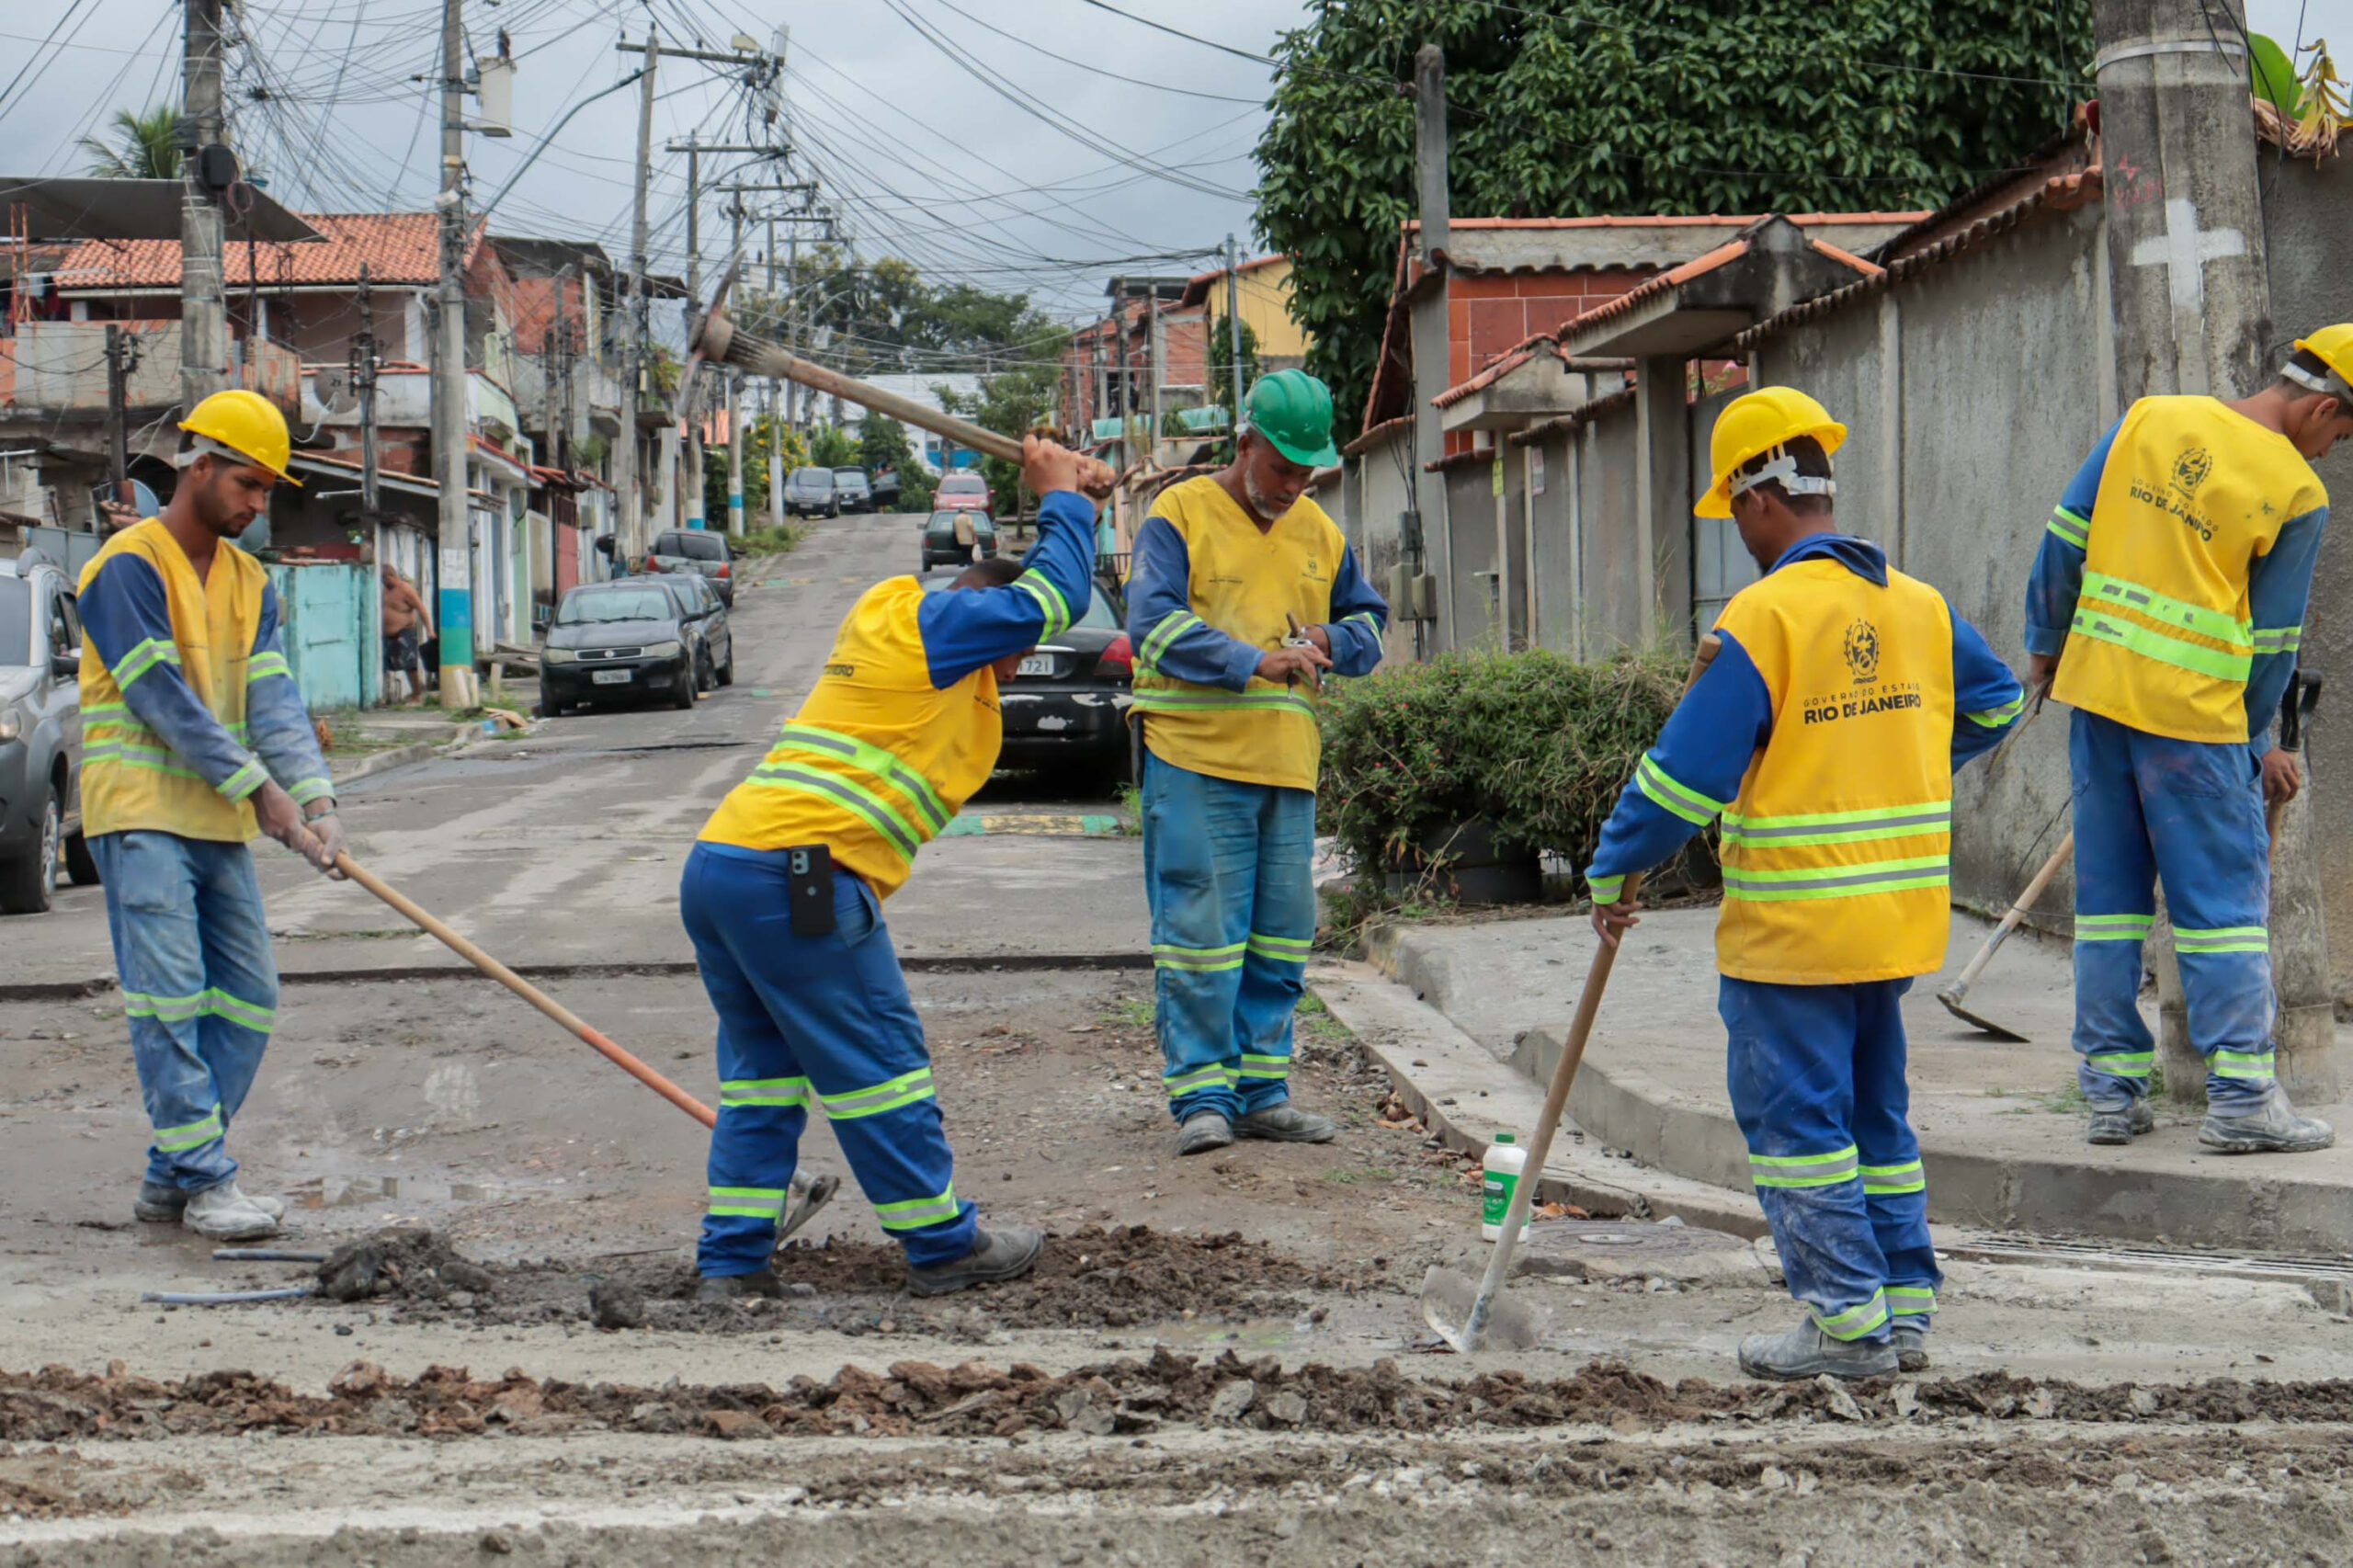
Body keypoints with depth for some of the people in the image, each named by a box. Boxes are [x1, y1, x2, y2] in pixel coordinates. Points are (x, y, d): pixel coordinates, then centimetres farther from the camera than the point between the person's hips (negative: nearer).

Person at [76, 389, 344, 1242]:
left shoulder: (248, 582, 15)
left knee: (247, 999, 5)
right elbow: (163, 697, -15)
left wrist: (313, 795, -12)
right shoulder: (128, 566, -8)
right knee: (168, 998, -10)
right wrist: (260, 788, -17)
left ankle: (171, 1175, 12)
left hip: (221, 823, 8)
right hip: (141, 815, -8)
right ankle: (204, 1182, -10)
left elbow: (272, 697, 4)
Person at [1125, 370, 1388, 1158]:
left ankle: (1261, 1091, 15)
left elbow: (1369, 620, 25)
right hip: (1194, 760, -6)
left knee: (1280, 936, 8)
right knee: (1199, 930, -7)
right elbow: (1153, 624, -14)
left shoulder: (1318, 532, 16)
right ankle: (1202, 1094, -2)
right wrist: (1252, 662, -24)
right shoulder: (1180, 515, -2)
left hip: (1289, 766, 6)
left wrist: (1333, 641, 0)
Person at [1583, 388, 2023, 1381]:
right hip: (1901, 918, 7)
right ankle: (1905, 1312, 19)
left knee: (1795, 1117, 1)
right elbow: (1995, 704, 22)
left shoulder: (1764, 616, -15)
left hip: (1791, 926, -7)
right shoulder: (1920, 605, 6)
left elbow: (1688, 772, -14)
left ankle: (1849, 1323, 1)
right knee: (1875, 1110, 17)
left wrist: (1613, 873, -2)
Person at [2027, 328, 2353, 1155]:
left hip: (2096, 687, 5)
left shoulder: (2148, 420, 5)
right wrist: (2258, 740, 14)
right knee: (2225, 898, 2)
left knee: (2108, 892, 10)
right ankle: (2241, 1095, -2)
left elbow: (2064, 539, 8)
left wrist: (2046, 644, 19)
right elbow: (2270, 638, 0)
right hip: (2193, 712, -5)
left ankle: (2113, 1091, 13)